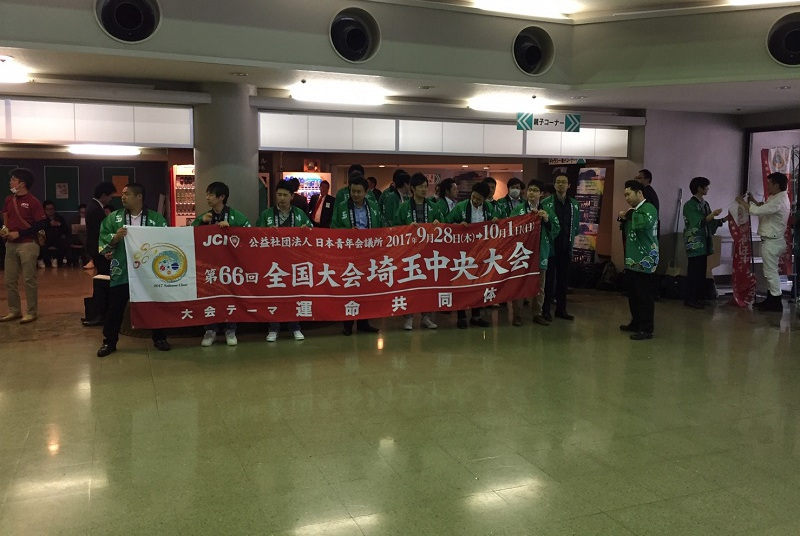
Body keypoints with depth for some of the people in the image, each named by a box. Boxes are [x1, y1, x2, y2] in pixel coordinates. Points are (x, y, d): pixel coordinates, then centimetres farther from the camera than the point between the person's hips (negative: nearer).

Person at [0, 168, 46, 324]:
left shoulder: (33, 202, -9)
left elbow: (42, 224, -13)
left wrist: (19, 233, -15)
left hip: (27, 245, -7)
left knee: (29, 280, -1)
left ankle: (31, 312, 6)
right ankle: (14, 311, 20)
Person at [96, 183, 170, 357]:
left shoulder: (156, 218, 3)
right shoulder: (113, 218, 5)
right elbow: (103, 240, 3)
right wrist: (115, 237, -16)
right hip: (121, 272, 1)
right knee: (116, 308, 6)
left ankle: (159, 338, 25)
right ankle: (109, 341, 20)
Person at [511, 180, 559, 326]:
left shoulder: (547, 211, 6)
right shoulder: (519, 209, -2)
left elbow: (556, 230, 4)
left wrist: (547, 220, -12)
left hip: (540, 252, 3)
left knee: (539, 286, 12)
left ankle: (537, 314, 24)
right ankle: (517, 315, 13)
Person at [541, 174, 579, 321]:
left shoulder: (574, 204, 8)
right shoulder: (546, 203, -4)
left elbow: (576, 225, 14)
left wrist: (571, 238, 8)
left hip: (566, 248, 4)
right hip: (550, 247, -4)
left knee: (563, 279, 10)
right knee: (549, 279, 0)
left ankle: (561, 309, 19)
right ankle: (546, 309, 8)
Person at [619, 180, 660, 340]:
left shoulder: (648, 208, -13)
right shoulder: (637, 210, 18)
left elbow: (644, 223, -35)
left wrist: (629, 214, -20)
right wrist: (625, 218, 8)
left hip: (645, 261, -10)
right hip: (634, 260, 10)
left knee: (645, 296, -6)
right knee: (633, 294, 16)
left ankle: (646, 329, -1)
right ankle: (637, 323, 27)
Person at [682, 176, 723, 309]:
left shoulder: (705, 204, 14)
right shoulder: (690, 205, -11)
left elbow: (709, 223, 14)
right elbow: (698, 223, -19)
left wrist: (721, 220, 1)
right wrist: (713, 214, -24)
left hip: (704, 243, 8)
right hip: (694, 244, -8)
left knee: (701, 272, 9)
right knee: (694, 272, -6)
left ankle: (698, 297, 17)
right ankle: (689, 299, -1)